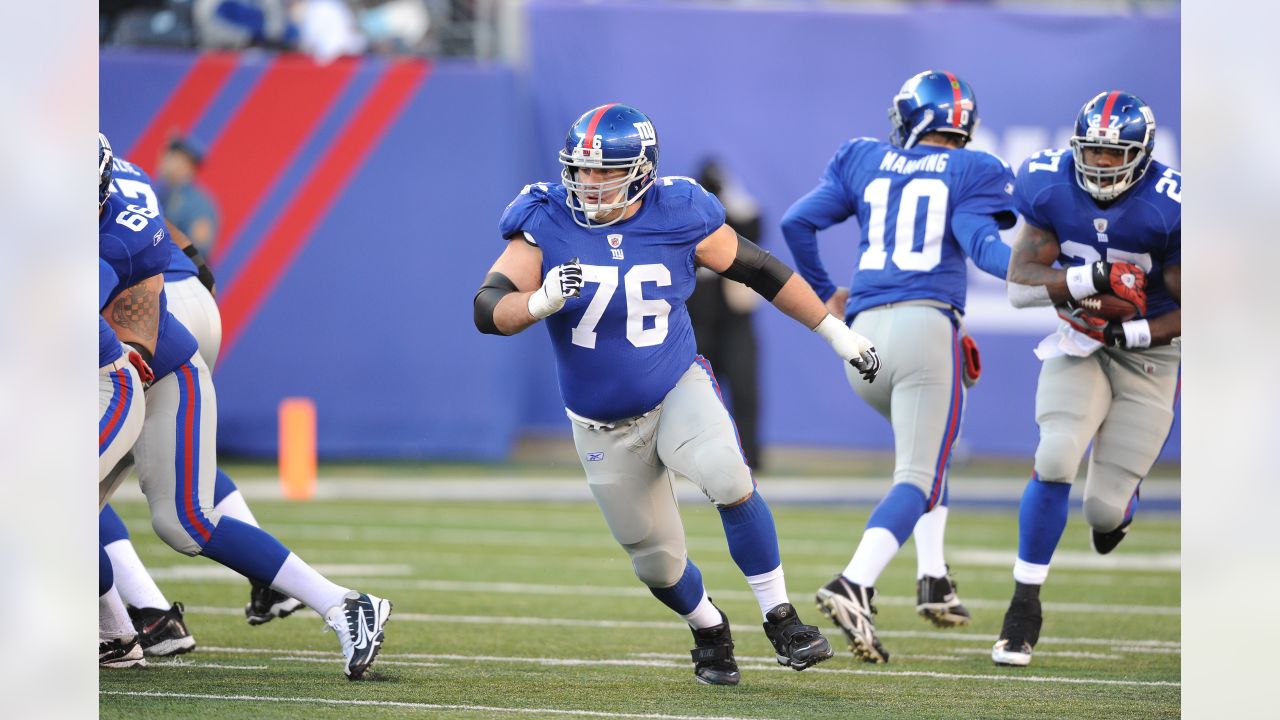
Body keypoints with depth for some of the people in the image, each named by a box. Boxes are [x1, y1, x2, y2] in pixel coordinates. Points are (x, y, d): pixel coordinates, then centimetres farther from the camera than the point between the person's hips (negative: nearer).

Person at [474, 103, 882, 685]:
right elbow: (488, 310, -22)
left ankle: (780, 620, -17)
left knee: (729, 479, -31)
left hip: (679, 393, -1)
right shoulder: (547, 225, -15)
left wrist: (834, 331, 5)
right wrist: (543, 301, -43)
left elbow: (759, 270, 1)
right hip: (605, 429, 1)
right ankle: (708, 628, 42)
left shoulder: (678, 218, -12)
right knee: (658, 561, 9)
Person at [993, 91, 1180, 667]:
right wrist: (1089, 280, -30)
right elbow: (1019, 284, -14)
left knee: (1105, 510, -5)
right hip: (1079, 342, 2)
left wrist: (1133, 333, -27)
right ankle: (1025, 604, -9)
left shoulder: (1168, 209, -22)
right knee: (1056, 458, -22)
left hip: (1149, 352, -2)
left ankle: (1118, 503, 38)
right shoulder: (1051, 188, -12)